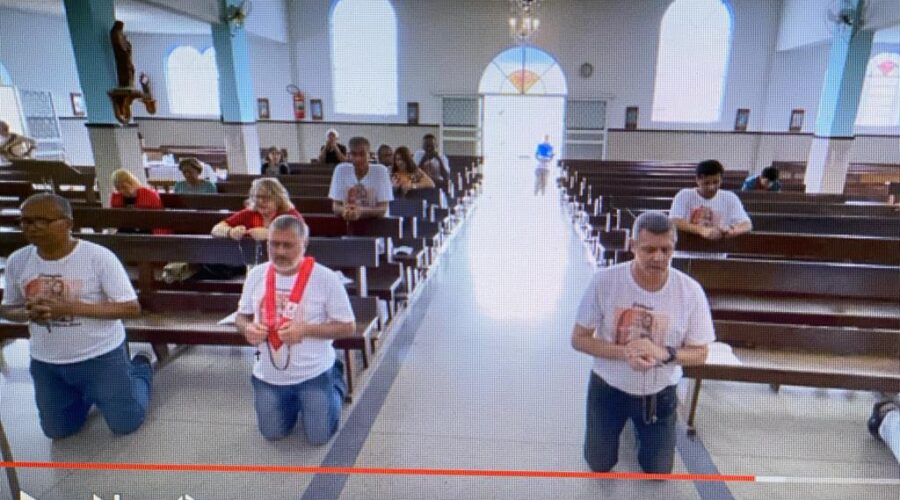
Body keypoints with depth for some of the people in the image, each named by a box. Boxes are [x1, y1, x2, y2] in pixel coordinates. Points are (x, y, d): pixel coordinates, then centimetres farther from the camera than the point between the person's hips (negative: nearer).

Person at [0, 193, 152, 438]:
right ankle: (87, 394, 46)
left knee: (126, 425, 8)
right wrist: (28, 313, -17)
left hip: (101, 356, -5)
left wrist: (71, 308, -29)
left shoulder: (98, 256, -21)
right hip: (45, 362, 5)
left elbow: (131, 308, -21)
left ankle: (140, 369, 32)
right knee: (58, 431, 19)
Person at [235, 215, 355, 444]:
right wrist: (247, 328, -17)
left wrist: (306, 329, -28)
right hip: (268, 375, 4)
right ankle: (295, 404, 47)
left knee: (319, 437, 9)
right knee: (273, 435, 18)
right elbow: (241, 316, 7)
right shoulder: (256, 275, -6)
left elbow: (348, 327, -14)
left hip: (314, 374, -4)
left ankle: (336, 383, 34)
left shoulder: (326, 278, -19)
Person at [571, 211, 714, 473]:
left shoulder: (690, 291, -20)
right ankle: (625, 421, 44)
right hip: (608, 387, -1)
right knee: (599, 465, 14)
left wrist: (665, 353, -30)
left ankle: (641, 426, 46)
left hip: (659, 393, 1)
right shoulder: (604, 281, -23)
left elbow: (700, 353, -9)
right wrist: (623, 352, -31)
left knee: (658, 470, 17)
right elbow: (579, 339, -15)